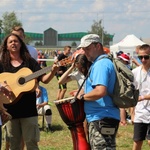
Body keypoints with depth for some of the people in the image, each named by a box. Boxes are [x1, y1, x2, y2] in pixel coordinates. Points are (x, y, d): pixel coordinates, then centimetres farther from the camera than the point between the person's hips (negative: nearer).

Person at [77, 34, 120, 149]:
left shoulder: (101, 64, -16)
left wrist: (82, 96, -15)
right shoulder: (103, 62, 16)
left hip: (102, 119, -11)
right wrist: (84, 92, 16)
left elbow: (100, 91, -29)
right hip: (102, 118, 11)